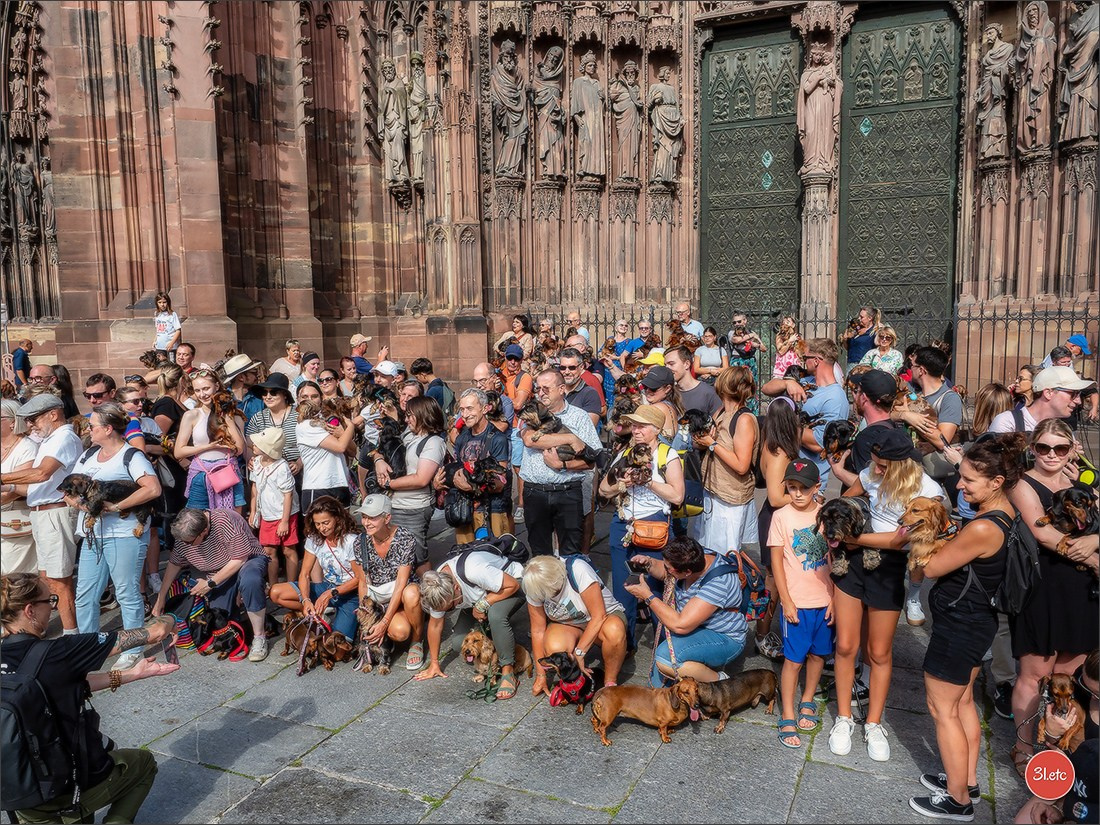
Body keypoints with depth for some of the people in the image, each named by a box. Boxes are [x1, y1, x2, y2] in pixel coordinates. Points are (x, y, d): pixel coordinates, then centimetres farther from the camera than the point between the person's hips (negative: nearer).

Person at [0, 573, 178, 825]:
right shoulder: (55, 655, -25)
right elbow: (154, 634, -19)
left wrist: (134, 673, 8)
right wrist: (169, 622, 3)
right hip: (74, 785, -6)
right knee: (144, 762, 24)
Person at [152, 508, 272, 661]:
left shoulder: (227, 521, -32)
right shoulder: (184, 534, -13)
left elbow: (240, 558, -26)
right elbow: (174, 564, 4)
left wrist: (210, 583, -20)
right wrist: (161, 597, 5)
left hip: (247, 561, -5)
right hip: (220, 572, 6)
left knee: (249, 580, -40)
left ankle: (259, 637, -25)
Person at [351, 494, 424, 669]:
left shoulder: (405, 539, -20)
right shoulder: (361, 542, -8)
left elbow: (401, 584, -22)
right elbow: (363, 582, 2)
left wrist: (384, 622, -26)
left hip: (402, 594, -1)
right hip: (379, 598, 1)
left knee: (411, 594, -40)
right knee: (399, 632, -31)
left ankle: (417, 642, -12)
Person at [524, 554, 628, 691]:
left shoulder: (578, 570, -32)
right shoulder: (535, 588, -18)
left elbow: (599, 616, -28)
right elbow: (538, 631, -10)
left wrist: (578, 653, -27)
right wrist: (541, 675, -10)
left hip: (606, 616, -2)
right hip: (568, 624, 3)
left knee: (614, 631, -38)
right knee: (554, 648, -32)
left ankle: (610, 681, -14)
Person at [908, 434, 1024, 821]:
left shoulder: (983, 528, -31)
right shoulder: (1007, 514, -2)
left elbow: (931, 568, -19)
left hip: (958, 625, -9)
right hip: (978, 619, 9)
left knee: (943, 710, 7)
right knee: (963, 702, 23)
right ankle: (968, 781, 38)